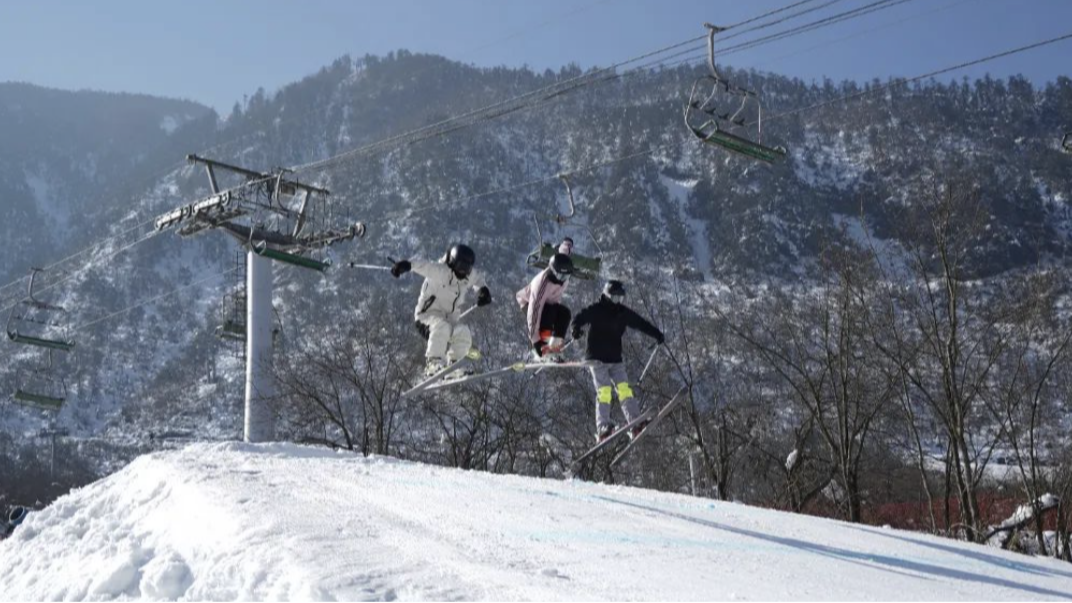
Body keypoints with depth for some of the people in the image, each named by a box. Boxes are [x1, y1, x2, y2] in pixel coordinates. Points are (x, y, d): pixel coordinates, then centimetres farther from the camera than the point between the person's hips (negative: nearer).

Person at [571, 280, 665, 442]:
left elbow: (641, 323, 17)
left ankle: (635, 424, -12)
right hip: (597, 358, -5)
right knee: (604, 390, -16)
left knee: (624, 389, -7)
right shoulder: (596, 310, -5)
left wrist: (657, 334, 13)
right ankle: (603, 428, -18)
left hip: (615, 359, 5)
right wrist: (577, 330, -36)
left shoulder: (623, 312, 11)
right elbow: (580, 318, -16)